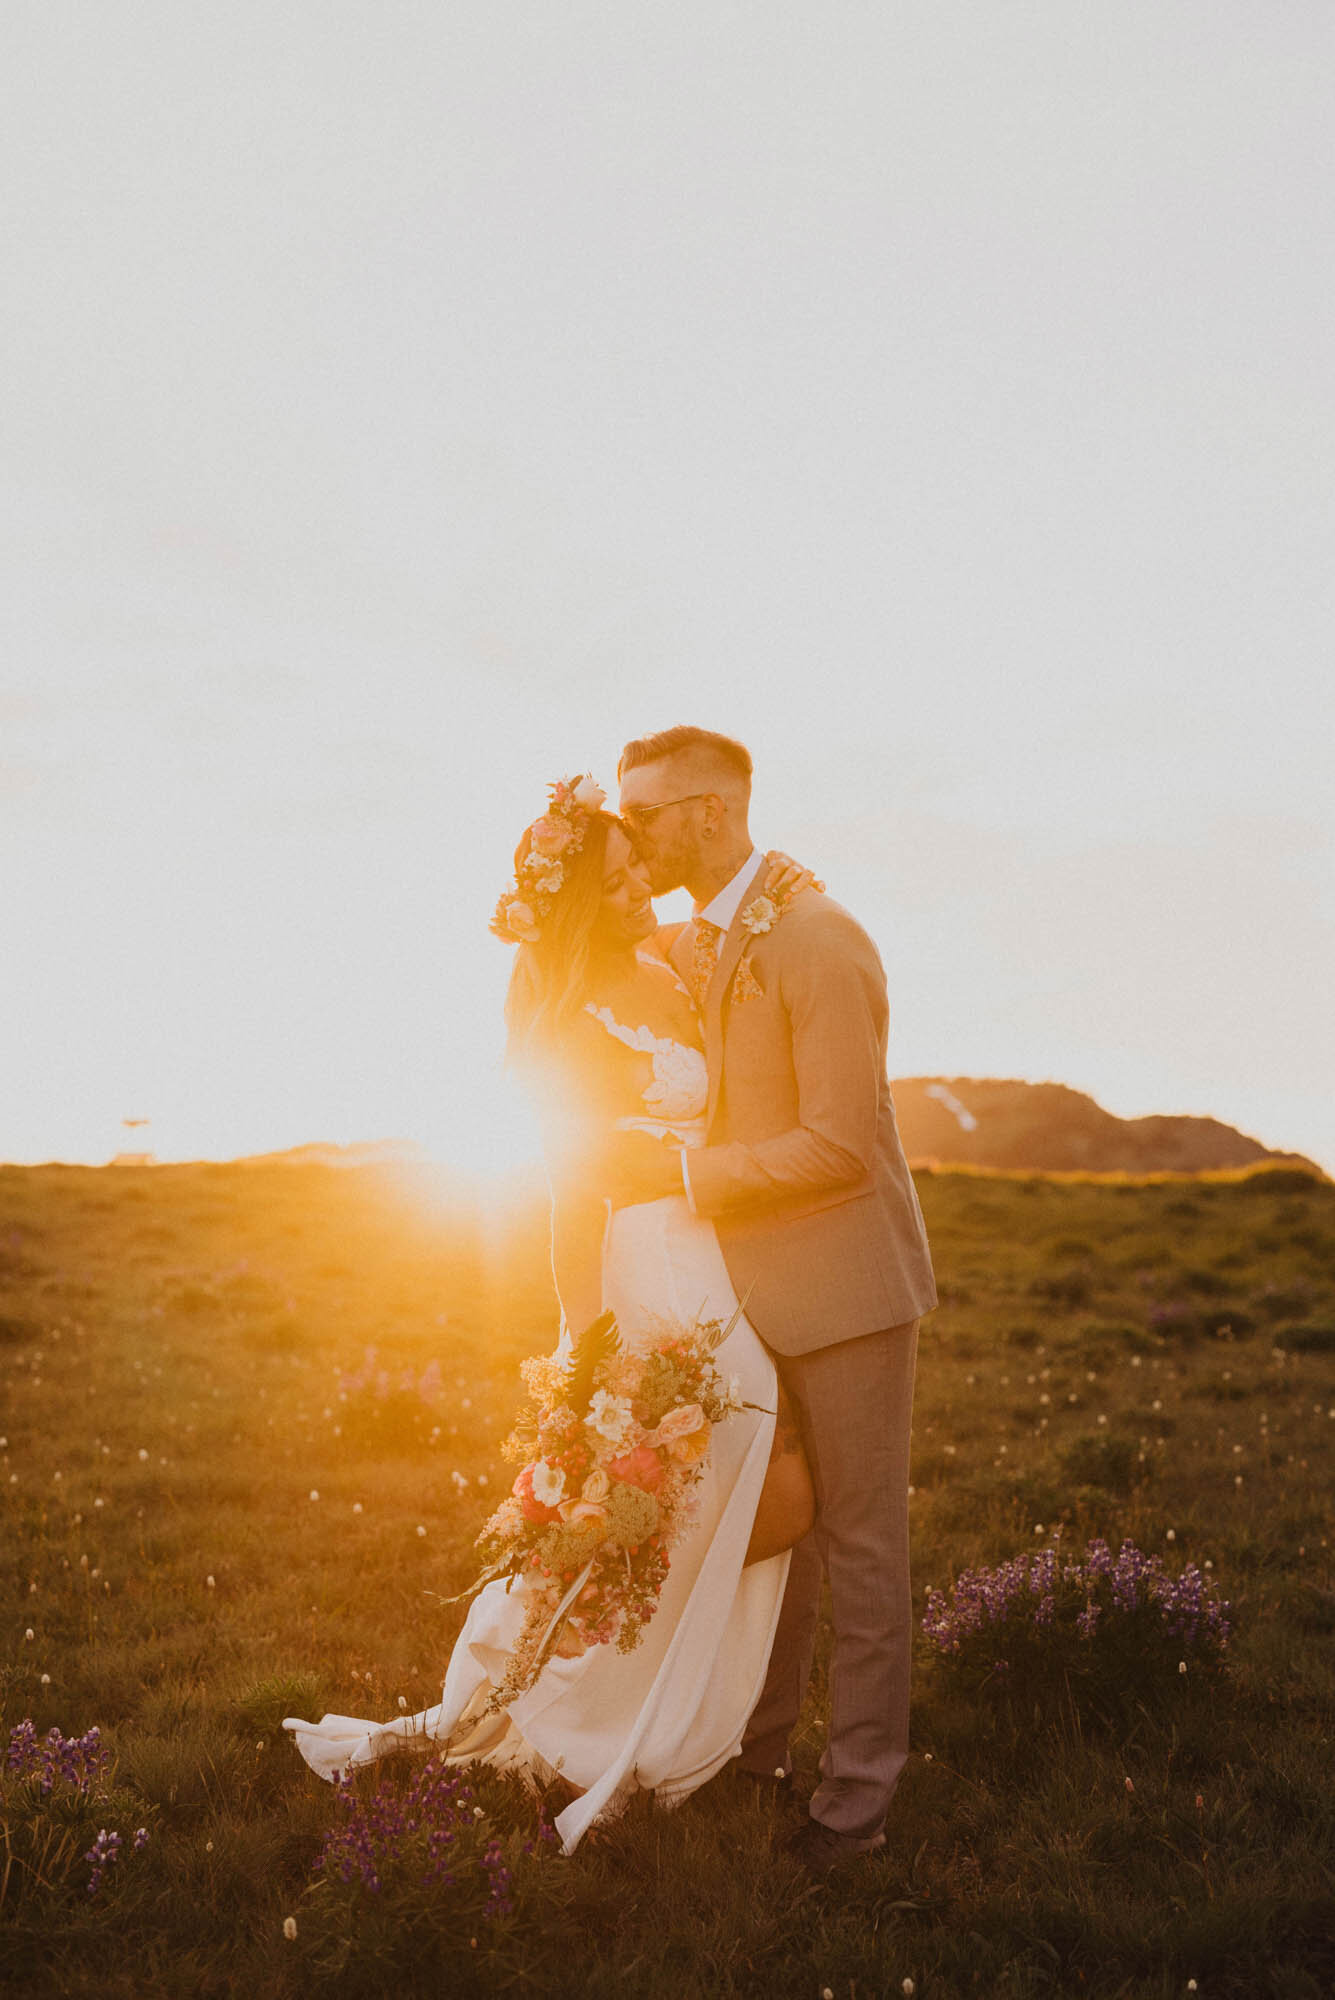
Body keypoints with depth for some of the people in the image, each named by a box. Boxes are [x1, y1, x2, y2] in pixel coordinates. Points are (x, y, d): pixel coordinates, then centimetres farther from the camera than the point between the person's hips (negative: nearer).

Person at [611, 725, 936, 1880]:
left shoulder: (819, 942, -19)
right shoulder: (691, 947, 7)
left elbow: (840, 1145, -23)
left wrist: (679, 1174, -20)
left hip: (846, 1286, -8)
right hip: (760, 1290, 8)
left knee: (859, 1541, 4)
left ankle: (860, 1792, 18)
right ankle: (763, 1743, 34)